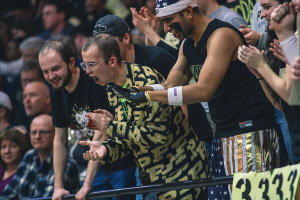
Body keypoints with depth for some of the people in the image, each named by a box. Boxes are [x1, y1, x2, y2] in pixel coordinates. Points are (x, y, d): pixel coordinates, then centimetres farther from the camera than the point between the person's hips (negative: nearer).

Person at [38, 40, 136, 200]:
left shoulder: (95, 83, -22)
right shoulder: (57, 93, 2)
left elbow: (101, 136, -26)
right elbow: (60, 140, 11)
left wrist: (87, 184, -27)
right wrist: (58, 186, 5)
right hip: (101, 166, 7)